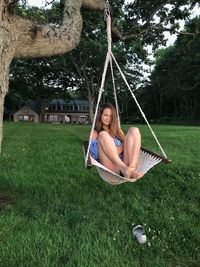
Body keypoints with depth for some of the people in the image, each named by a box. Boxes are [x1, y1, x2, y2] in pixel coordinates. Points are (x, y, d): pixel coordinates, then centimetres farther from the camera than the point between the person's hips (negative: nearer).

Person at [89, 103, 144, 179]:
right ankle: (124, 169, -46)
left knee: (134, 130, -10)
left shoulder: (117, 130, 28)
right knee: (103, 135, -23)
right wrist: (122, 146, -6)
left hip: (125, 163, 4)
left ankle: (132, 169, -34)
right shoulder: (95, 133, 16)